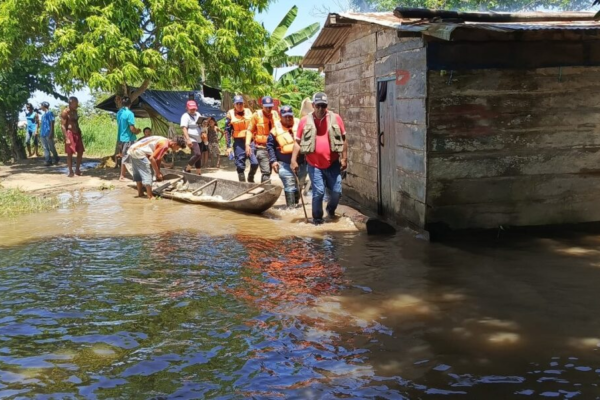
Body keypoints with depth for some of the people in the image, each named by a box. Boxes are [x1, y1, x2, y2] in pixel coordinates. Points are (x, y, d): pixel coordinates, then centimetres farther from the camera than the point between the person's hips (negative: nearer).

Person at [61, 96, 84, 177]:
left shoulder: (75, 111, 14)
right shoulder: (65, 112, -10)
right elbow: (62, 126, -15)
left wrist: (80, 132, 16)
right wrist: (66, 138, -21)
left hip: (77, 134, 8)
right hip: (70, 134, -8)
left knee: (80, 152, 7)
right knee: (70, 153, -2)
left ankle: (77, 169, 18)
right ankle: (71, 171, 5)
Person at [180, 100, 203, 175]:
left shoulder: (197, 114, 13)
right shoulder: (185, 116, -10)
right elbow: (184, 128, -19)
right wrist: (188, 139, -30)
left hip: (199, 139, 9)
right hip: (191, 139, -9)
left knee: (199, 156, 11)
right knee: (197, 154, -23)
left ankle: (199, 173, 20)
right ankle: (186, 169, -11)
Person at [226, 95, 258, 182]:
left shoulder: (248, 111, 9)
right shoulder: (231, 114, 1)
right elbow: (228, 131, 2)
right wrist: (228, 146, -3)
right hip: (238, 142, -2)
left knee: (255, 163, -8)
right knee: (240, 165, -1)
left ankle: (251, 178, 18)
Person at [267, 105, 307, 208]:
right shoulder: (276, 128, -2)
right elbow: (270, 145, 2)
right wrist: (273, 161, -7)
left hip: (301, 163, 3)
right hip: (285, 165, -3)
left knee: (299, 187, 16)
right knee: (290, 188, -9)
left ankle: (296, 204, 34)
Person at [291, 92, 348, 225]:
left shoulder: (335, 118, 0)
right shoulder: (305, 121, -1)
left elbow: (343, 139, 6)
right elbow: (297, 142, 2)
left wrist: (344, 158, 3)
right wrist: (293, 160, -5)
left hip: (333, 163, 1)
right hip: (314, 165, -1)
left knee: (337, 191, 4)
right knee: (318, 192, -5)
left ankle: (331, 209, 34)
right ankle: (317, 217, 15)